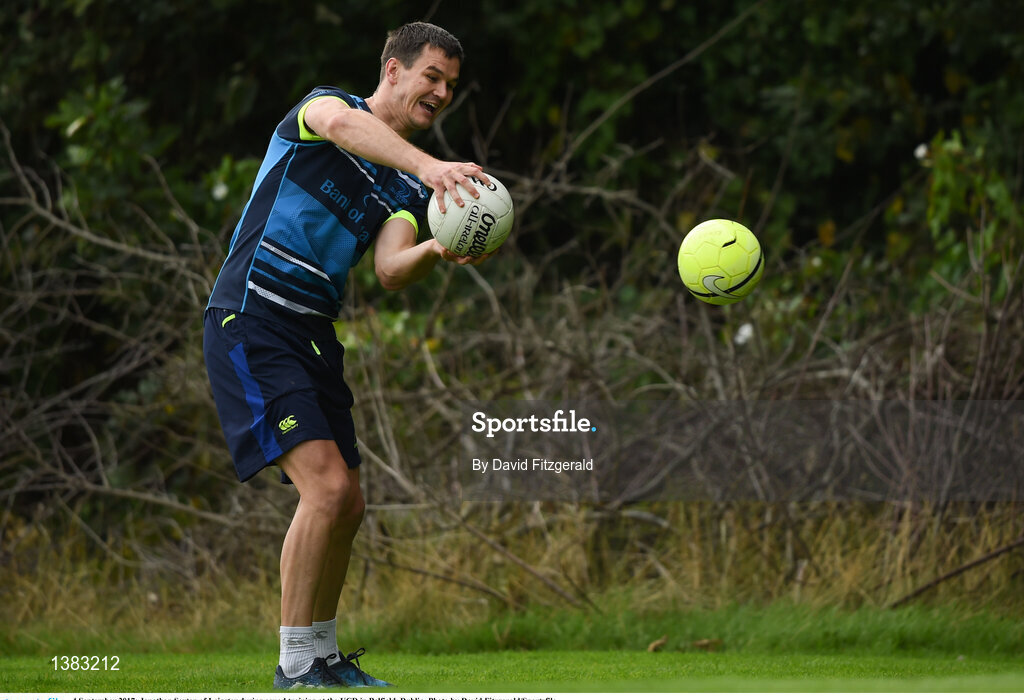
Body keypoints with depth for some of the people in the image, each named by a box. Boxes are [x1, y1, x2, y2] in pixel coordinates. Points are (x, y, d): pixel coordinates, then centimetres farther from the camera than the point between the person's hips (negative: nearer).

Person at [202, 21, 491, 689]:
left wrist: (436, 252, -26)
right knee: (326, 487, -18)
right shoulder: (322, 105, -1)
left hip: (315, 334, 8)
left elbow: (391, 271, -4)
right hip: (250, 319, -8)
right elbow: (343, 123, -28)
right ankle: (296, 664, -10)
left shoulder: (408, 188, 15)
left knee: (347, 505, 9)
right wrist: (429, 165, -43)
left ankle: (325, 655, 26)